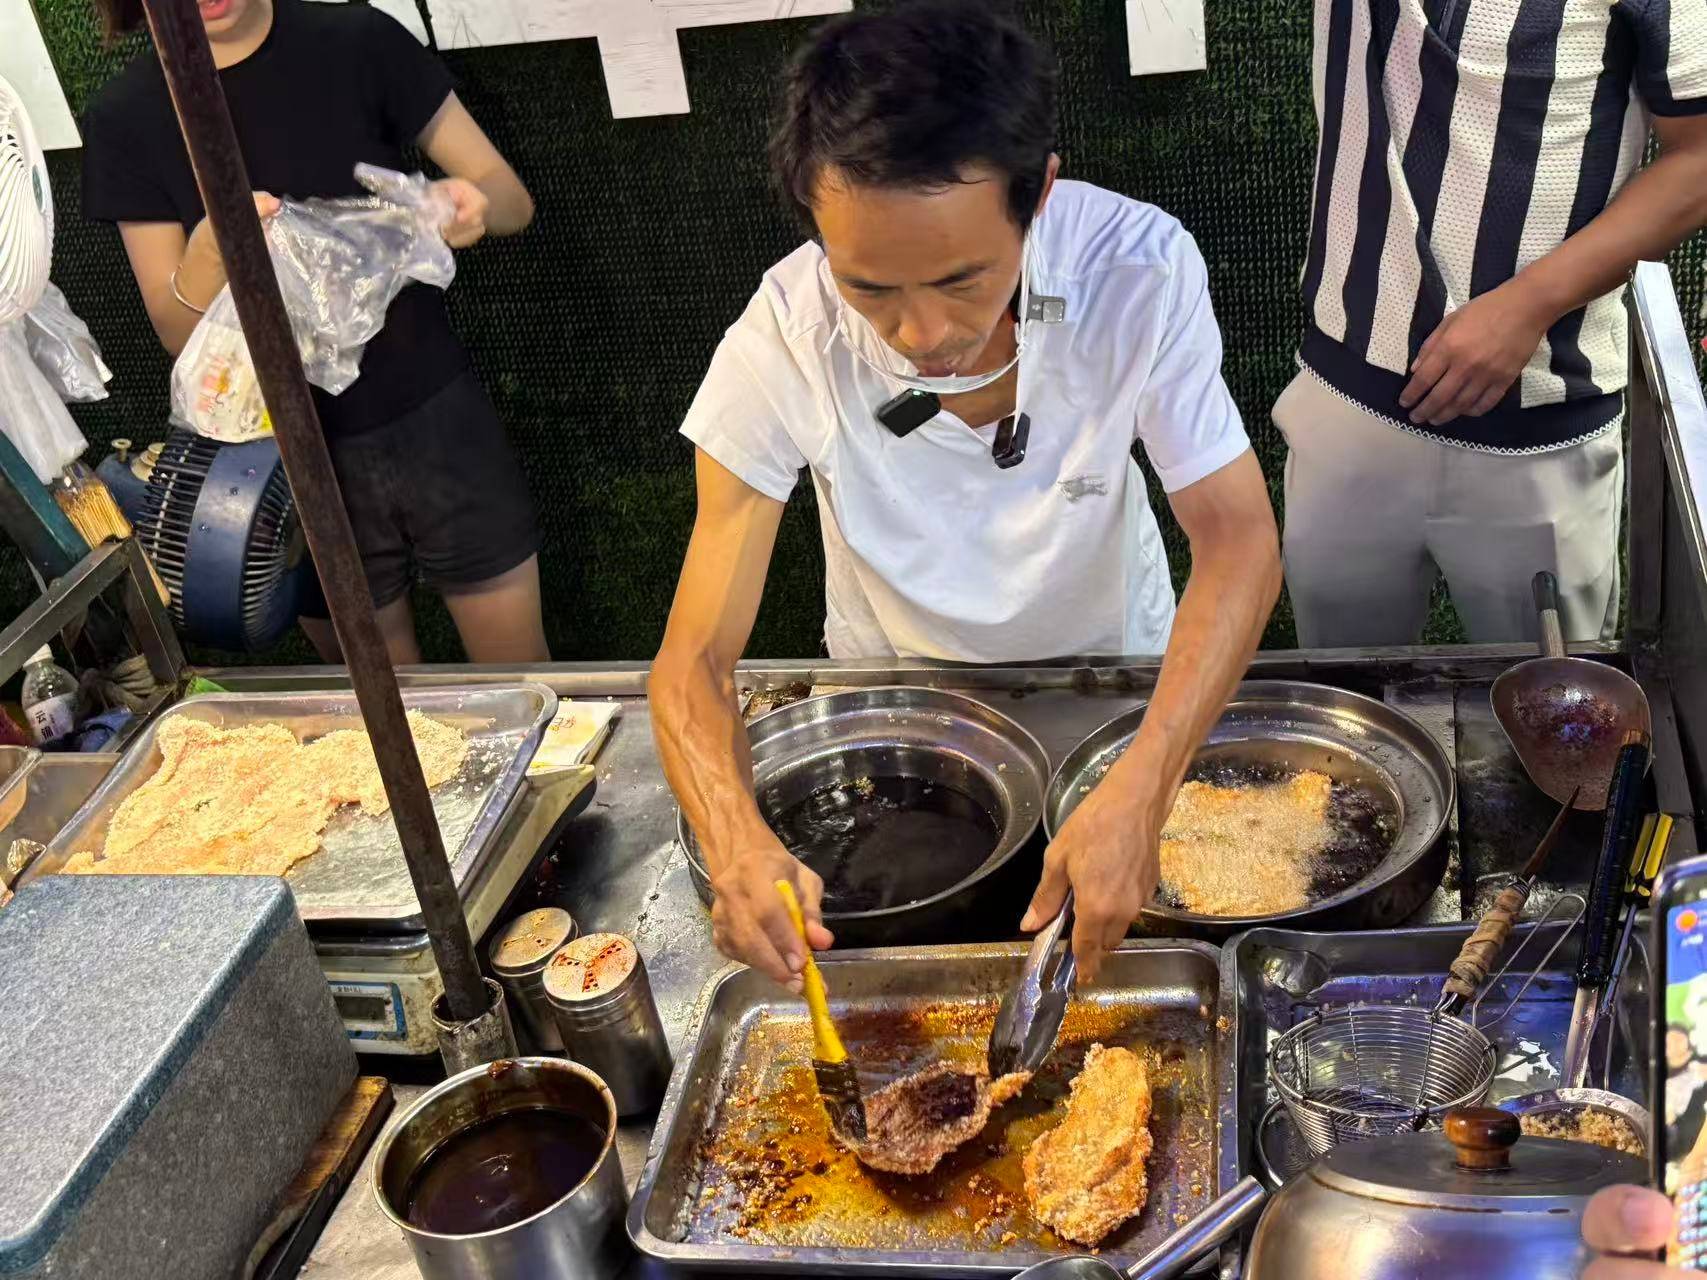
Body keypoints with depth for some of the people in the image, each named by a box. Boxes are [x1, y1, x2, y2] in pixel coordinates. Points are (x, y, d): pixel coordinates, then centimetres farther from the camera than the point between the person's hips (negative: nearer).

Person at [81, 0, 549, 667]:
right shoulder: (126, 118, -3)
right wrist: (207, 254, -26)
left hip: (436, 424, 0)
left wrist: (474, 206, -24)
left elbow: (512, 197, -1)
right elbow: (178, 333, -4)